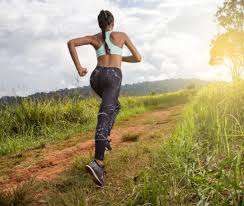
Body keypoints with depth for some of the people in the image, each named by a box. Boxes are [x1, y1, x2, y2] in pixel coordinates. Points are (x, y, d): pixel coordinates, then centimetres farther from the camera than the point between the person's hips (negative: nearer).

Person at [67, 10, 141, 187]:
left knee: (115, 105, 31)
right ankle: (97, 163, -35)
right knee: (104, 117, -20)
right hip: (113, 77, -4)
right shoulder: (122, 35, 15)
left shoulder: (95, 38, 19)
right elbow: (138, 58, 18)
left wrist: (78, 67, 5)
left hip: (96, 76, 4)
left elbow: (71, 43, 4)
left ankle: (105, 137, 15)